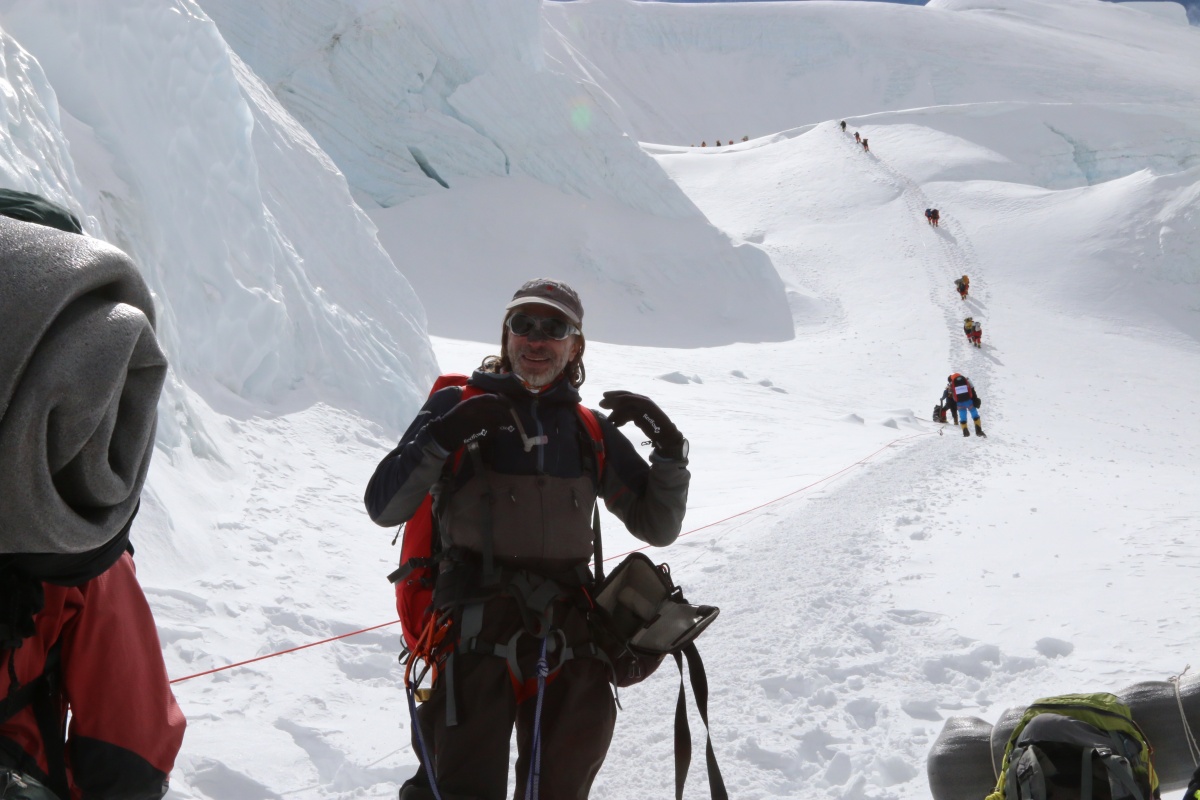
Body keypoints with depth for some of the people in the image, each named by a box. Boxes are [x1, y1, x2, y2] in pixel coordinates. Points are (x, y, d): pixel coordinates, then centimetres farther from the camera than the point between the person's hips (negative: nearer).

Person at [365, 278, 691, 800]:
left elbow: (657, 527, 18)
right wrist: (441, 439, -15)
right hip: (476, 634, -3)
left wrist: (669, 448, 2)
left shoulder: (592, 431, 16)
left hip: (568, 638, 4)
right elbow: (383, 508, -1)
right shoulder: (458, 405, 7)